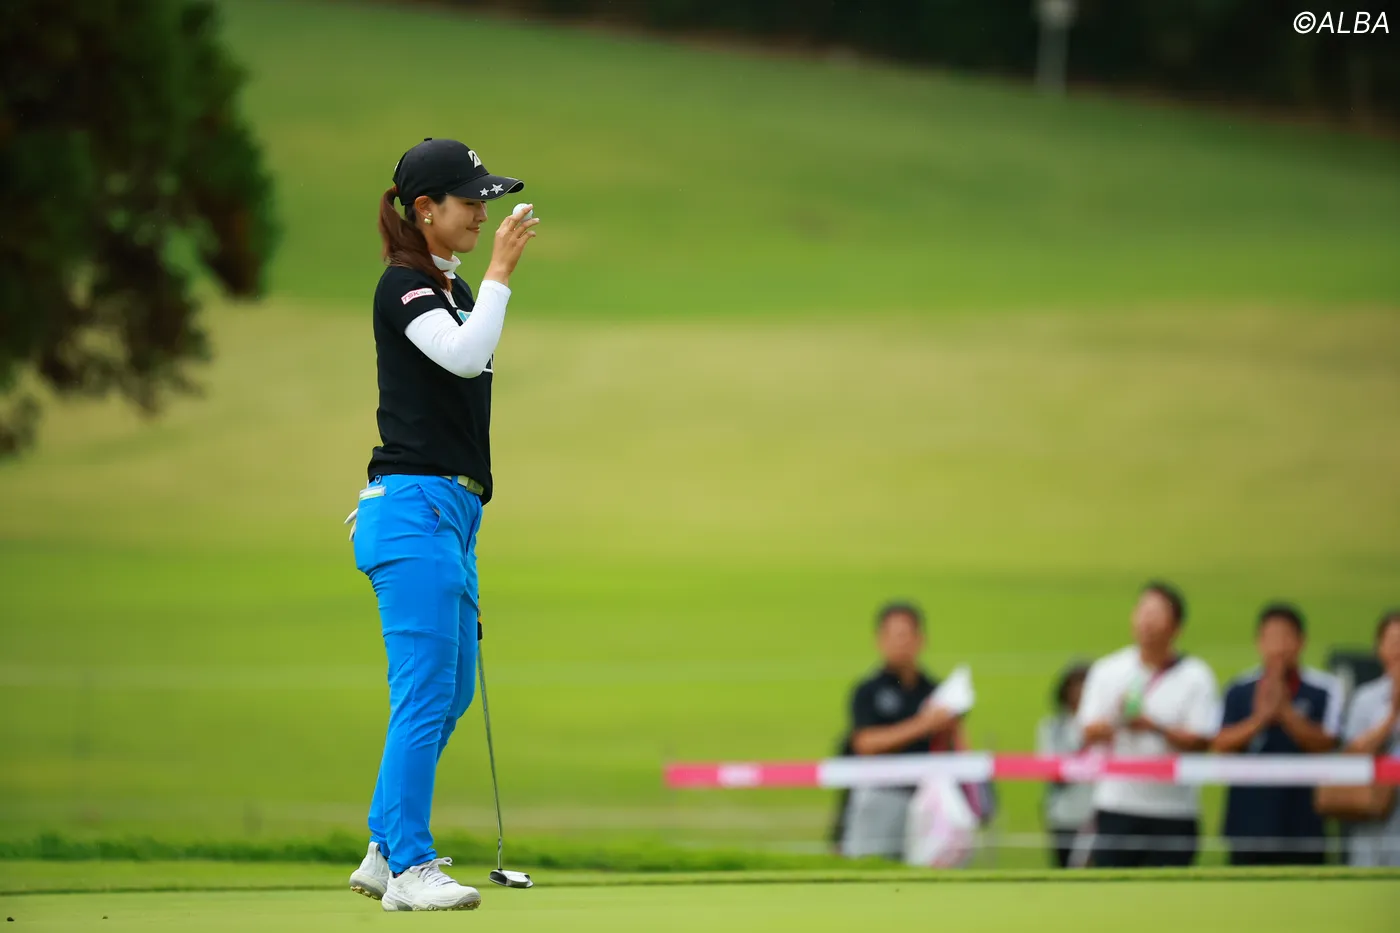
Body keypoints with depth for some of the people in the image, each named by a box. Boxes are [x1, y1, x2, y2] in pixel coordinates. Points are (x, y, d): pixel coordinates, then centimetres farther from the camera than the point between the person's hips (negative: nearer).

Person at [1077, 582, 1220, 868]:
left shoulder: (1196, 677, 2)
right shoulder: (1107, 671, 8)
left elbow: (1201, 742, -5)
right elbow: (1089, 734, 2)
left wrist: (1155, 727, -20)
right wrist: (1117, 719, -20)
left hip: (1174, 812, -1)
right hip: (1116, 808, 1)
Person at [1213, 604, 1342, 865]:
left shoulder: (1325, 691, -1)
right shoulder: (1238, 692, 3)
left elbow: (1325, 744, -10)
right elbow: (1220, 745, -6)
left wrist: (1285, 711, -22)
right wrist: (1260, 719, -22)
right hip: (1248, 826, 1)